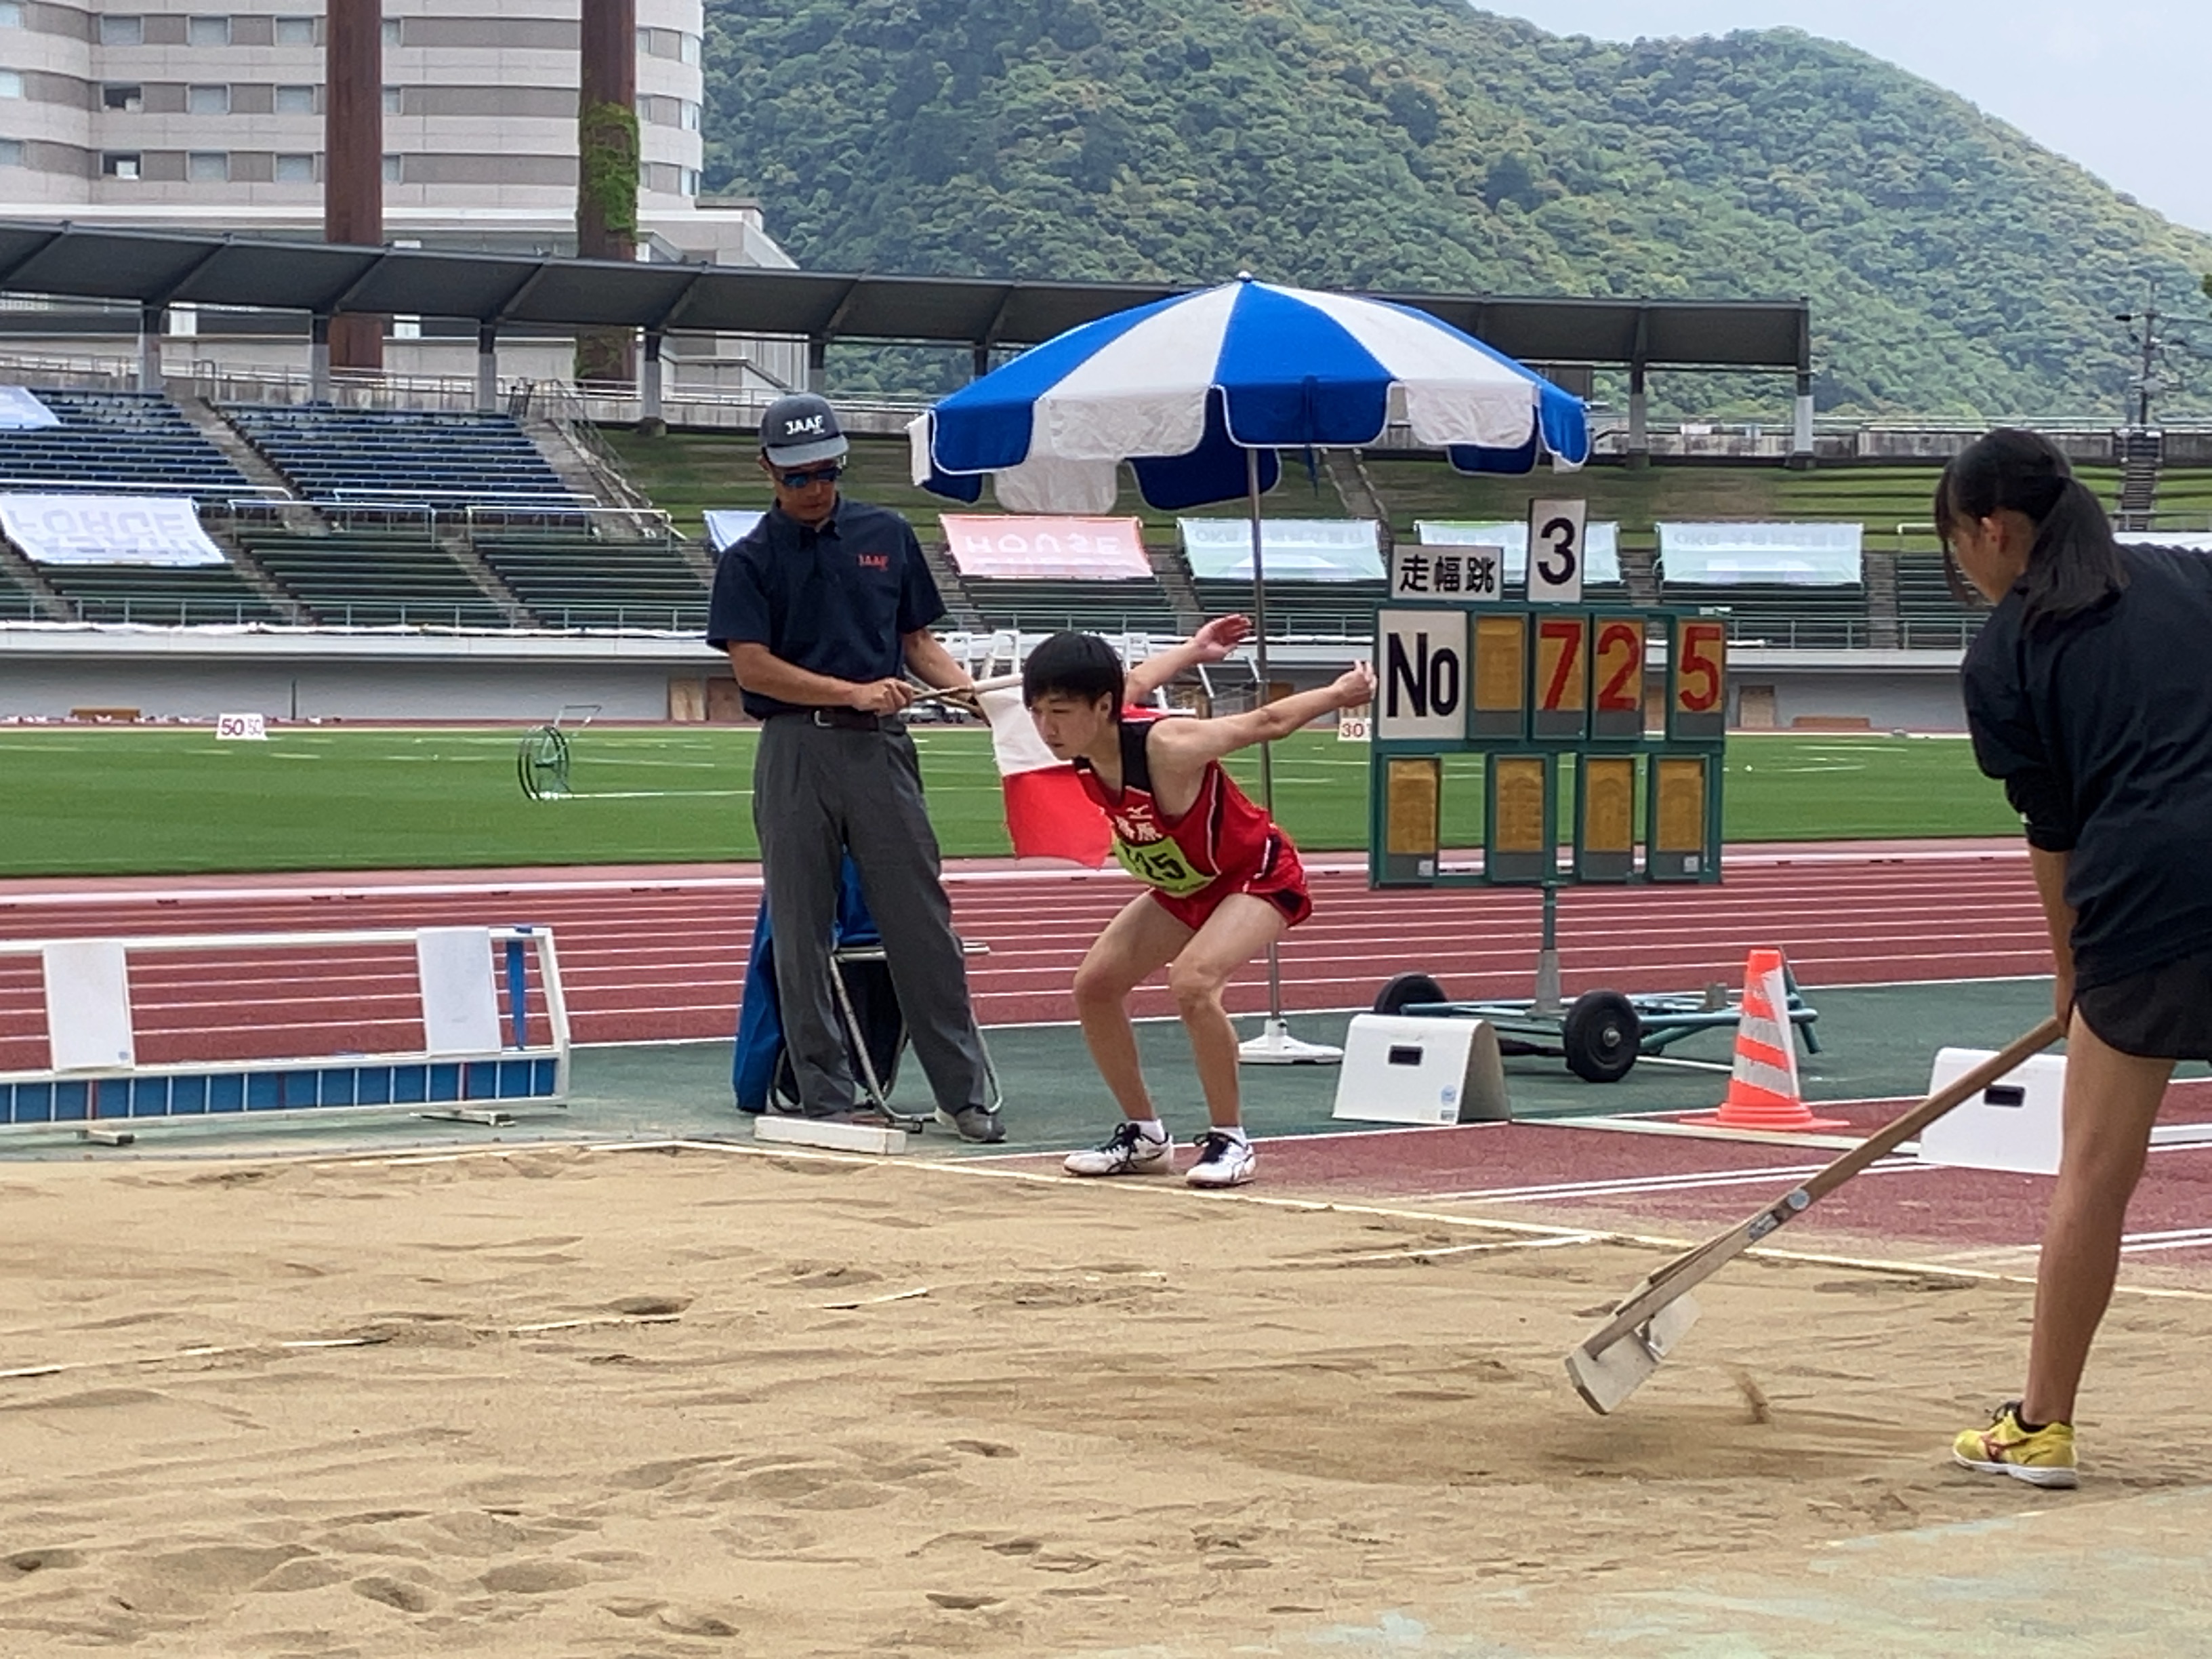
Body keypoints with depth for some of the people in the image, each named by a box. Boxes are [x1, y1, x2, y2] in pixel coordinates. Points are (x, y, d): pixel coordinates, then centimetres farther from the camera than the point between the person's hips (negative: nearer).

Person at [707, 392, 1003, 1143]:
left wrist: (970, 686, -4)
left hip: (881, 746, 2)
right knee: (802, 931, 1)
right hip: (795, 750, -1)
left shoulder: (887, 536, 11)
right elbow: (752, 666, -7)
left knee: (921, 921, 0)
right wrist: (855, 692, -14)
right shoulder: (749, 561, 2)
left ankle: (965, 1091, 2)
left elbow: (917, 641, 15)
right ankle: (824, 1095, 8)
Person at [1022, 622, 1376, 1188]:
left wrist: (1340, 694, -8)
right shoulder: (1085, 743, -17)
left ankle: (1229, 1140, -15)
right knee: (1095, 985, -2)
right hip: (1182, 887, 8)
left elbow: (1266, 722, -22)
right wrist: (1193, 651, 22)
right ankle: (1144, 1136, 12)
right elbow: (1133, 684, 7)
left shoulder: (1164, 748, -38)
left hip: (1257, 878, -8)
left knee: (1192, 981, -31)